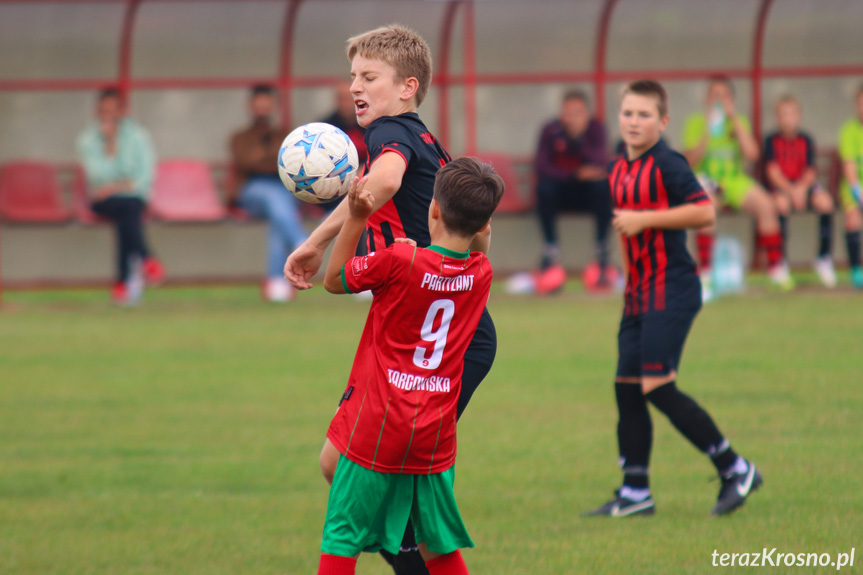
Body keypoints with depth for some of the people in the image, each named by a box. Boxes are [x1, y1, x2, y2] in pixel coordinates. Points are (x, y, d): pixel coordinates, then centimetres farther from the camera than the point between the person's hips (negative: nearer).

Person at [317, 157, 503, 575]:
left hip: (375, 431, -5)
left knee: (340, 541, 1)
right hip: (435, 436, 5)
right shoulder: (480, 274, 1)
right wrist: (481, 241, 12)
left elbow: (334, 281, 1)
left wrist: (355, 218, -2)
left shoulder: (399, 261, -14)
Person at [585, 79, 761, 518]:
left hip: (671, 290, -9)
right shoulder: (618, 171, 15)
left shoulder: (667, 164, -12)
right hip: (638, 292, 9)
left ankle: (735, 470, -4)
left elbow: (704, 212, -21)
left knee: (658, 387, -14)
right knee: (626, 387, 6)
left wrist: (643, 219, -20)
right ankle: (634, 493, 13)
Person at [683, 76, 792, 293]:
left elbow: (751, 154, -9)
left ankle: (776, 268, -7)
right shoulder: (696, 123, 0)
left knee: (765, 206, -24)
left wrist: (734, 119, -10)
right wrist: (707, 132, -19)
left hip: (734, 180, 3)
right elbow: (691, 161, -10)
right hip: (705, 180, -3)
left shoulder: (739, 122, 8)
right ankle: (705, 274, -31)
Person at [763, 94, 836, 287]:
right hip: (780, 186, -2)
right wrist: (790, 190, -22)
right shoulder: (772, 140, 0)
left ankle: (824, 258, -17)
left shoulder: (805, 140, 6)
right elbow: (773, 172, -8)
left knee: (825, 202, -29)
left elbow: (810, 171, -1)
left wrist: (801, 188, -21)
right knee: (781, 203, -38)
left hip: (804, 184, 2)